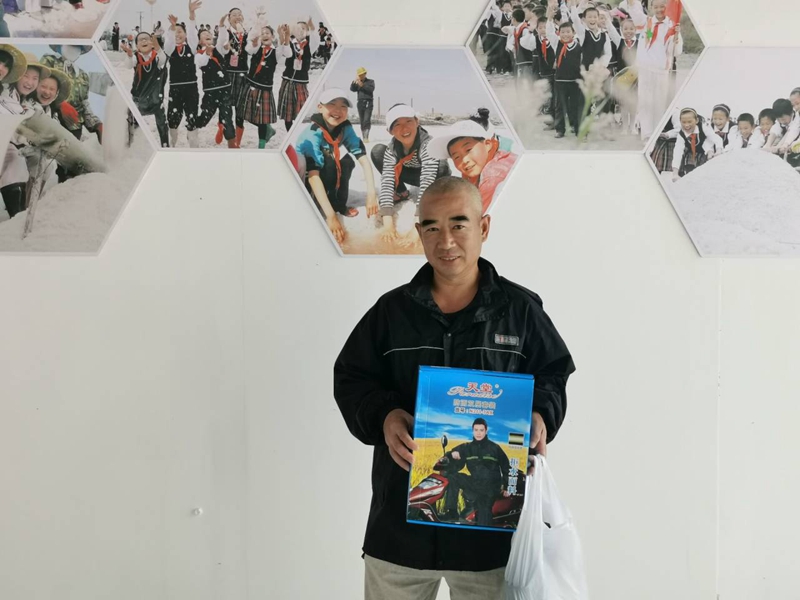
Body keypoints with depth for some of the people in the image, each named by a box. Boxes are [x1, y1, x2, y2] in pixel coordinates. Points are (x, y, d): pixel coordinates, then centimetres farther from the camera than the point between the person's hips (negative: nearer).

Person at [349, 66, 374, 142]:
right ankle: (363, 137, 6)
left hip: (368, 103, -4)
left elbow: (371, 89, -11)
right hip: (360, 103, 4)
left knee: (367, 120, -17)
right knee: (361, 121, 3)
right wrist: (354, 81, -15)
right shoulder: (357, 83, 16)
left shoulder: (371, 81, 8)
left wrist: (362, 85, -19)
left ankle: (366, 137, -24)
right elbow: (352, 89, 0)